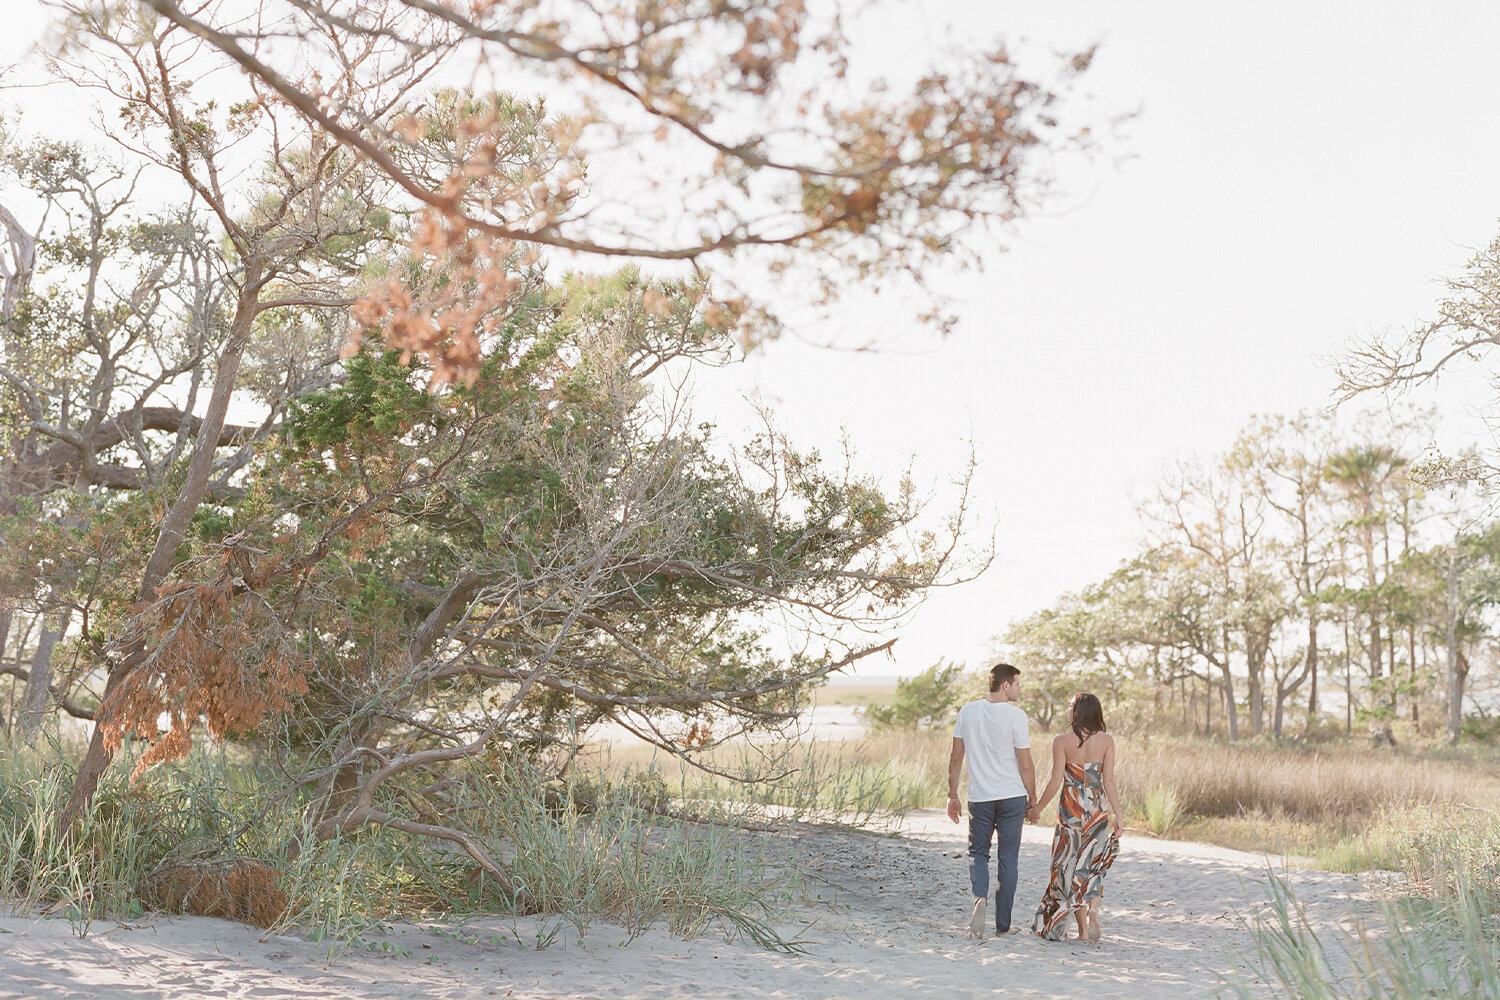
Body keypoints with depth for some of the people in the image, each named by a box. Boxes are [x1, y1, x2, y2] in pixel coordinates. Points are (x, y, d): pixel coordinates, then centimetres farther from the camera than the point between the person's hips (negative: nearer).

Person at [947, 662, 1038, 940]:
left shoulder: (968, 711, 1)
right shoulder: (1015, 716, -10)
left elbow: (955, 758, 5)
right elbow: (1026, 765, -8)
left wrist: (952, 796, 13)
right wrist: (1033, 801, 4)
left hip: (979, 798, 2)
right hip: (1012, 796, -2)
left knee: (978, 853, 15)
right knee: (1007, 859, 7)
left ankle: (979, 897, -12)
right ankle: (1003, 924, 12)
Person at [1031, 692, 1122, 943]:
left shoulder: (1062, 741, -9)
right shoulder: (1106, 740, -2)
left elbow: (1055, 781, -9)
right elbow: (1109, 781, -6)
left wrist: (1038, 807, 3)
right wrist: (1118, 815, -2)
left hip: (1071, 809, -2)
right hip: (1098, 809, 2)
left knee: (1072, 868, 9)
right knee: (1094, 865, 19)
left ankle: (1083, 929, 9)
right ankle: (1093, 909, -4)